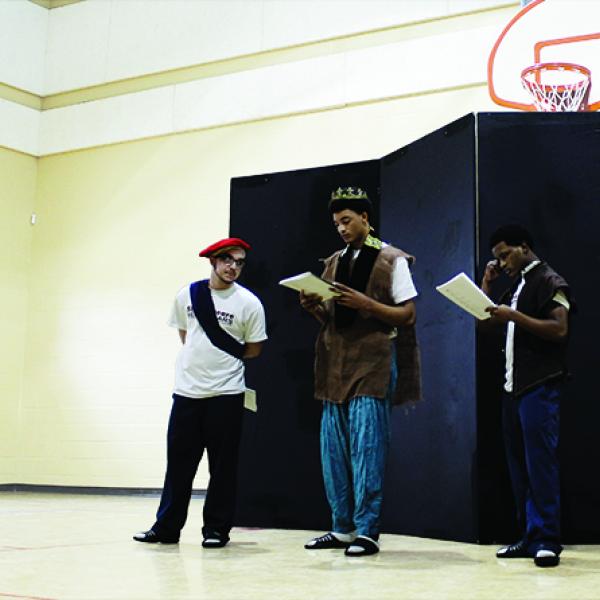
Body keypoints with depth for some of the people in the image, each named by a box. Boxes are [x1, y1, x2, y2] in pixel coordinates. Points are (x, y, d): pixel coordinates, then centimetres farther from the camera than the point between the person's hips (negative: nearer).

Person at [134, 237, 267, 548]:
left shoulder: (249, 303, -5)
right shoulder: (187, 295, 4)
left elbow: (254, 349, 1)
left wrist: (217, 359, 2)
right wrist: (199, 359, 7)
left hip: (226, 394, -3)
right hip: (187, 391, 3)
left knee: (222, 465, 3)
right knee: (178, 461, 8)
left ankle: (216, 528, 14)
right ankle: (166, 527, 17)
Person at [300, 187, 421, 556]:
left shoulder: (391, 260, 0)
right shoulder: (334, 263, 17)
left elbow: (407, 315, -5)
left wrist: (366, 303, -17)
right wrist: (314, 307, -1)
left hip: (373, 364, -6)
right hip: (335, 363, 6)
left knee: (367, 449, -7)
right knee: (333, 449, 7)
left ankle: (367, 532, 0)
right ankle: (342, 528, 17)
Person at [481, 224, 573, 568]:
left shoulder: (549, 281, -4)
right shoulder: (517, 286, 21)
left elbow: (560, 329, -15)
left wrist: (515, 316, -21)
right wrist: (487, 282, 14)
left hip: (540, 386, -8)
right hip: (514, 385, 9)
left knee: (540, 462, -10)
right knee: (519, 465, 7)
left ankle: (547, 539, -7)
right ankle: (530, 537, 11)